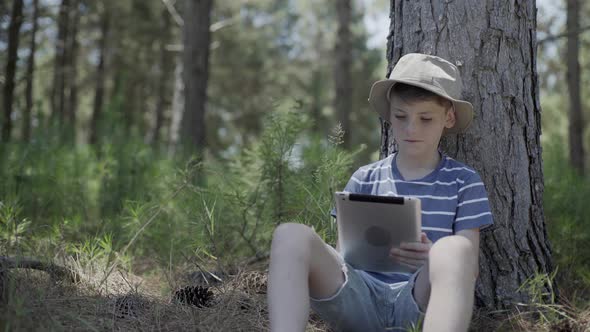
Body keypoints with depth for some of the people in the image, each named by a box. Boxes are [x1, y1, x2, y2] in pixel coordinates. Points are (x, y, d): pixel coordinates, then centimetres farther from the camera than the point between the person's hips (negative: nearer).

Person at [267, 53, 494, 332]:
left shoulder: (463, 181, 11)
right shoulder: (365, 179, 16)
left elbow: (468, 267, 4)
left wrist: (436, 261, -19)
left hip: (421, 300, -2)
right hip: (361, 297, 2)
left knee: (453, 249, -36)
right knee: (291, 235, -23)